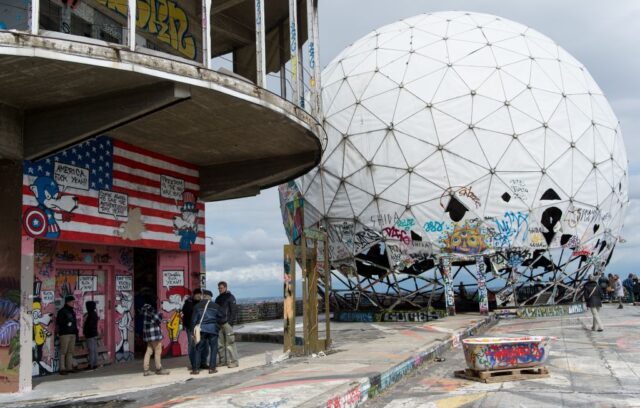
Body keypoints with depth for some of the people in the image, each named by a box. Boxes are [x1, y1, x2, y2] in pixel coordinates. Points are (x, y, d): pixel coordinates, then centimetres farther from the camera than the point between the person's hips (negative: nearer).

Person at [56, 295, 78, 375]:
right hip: (65, 334, -8)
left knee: (71, 351, 10)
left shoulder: (72, 311, 19)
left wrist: (76, 331, 17)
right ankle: (62, 369, -6)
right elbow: (58, 322, -11)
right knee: (63, 351, -7)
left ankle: (69, 367, 15)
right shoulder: (62, 311, -5)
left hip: (72, 333, 8)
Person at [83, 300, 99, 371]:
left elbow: (89, 325, -19)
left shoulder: (90, 314, -15)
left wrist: (85, 332, -11)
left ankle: (91, 365, -8)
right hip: (95, 333, 10)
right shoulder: (95, 314, 13)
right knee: (95, 350, 10)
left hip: (90, 334, -10)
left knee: (91, 350, -8)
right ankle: (95, 364, 14)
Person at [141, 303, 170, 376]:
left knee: (149, 351, 11)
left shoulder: (145, 307, 11)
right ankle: (158, 369, 12)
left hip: (147, 333, 9)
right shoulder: (150, 308, -19)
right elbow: (158, 319, -19)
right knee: (158, 351, 3)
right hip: (154, 332, -9)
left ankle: (145, 369, 11)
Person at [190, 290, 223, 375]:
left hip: (201, 329, 0)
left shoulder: (198, 306, 3)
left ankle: (196, 369, 3)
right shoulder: (215, 306, 3)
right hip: (213, 329, 0)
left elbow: (194, 319, 3)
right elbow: (220, 317, 8)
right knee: (213, 348, 8)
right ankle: (212, 368, 3)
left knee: (198, 349, 6)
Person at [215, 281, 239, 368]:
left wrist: (231, 321, -15)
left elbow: (234, 310, -8)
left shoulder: (230, 297, -2)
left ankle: (233, 361, -6)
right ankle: (223, 361, 14)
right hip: (219, 324, 7)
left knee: (229, 342, -8)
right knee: (220, 344, 6)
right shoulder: (218, 298, 18)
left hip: (227, 323, -7)